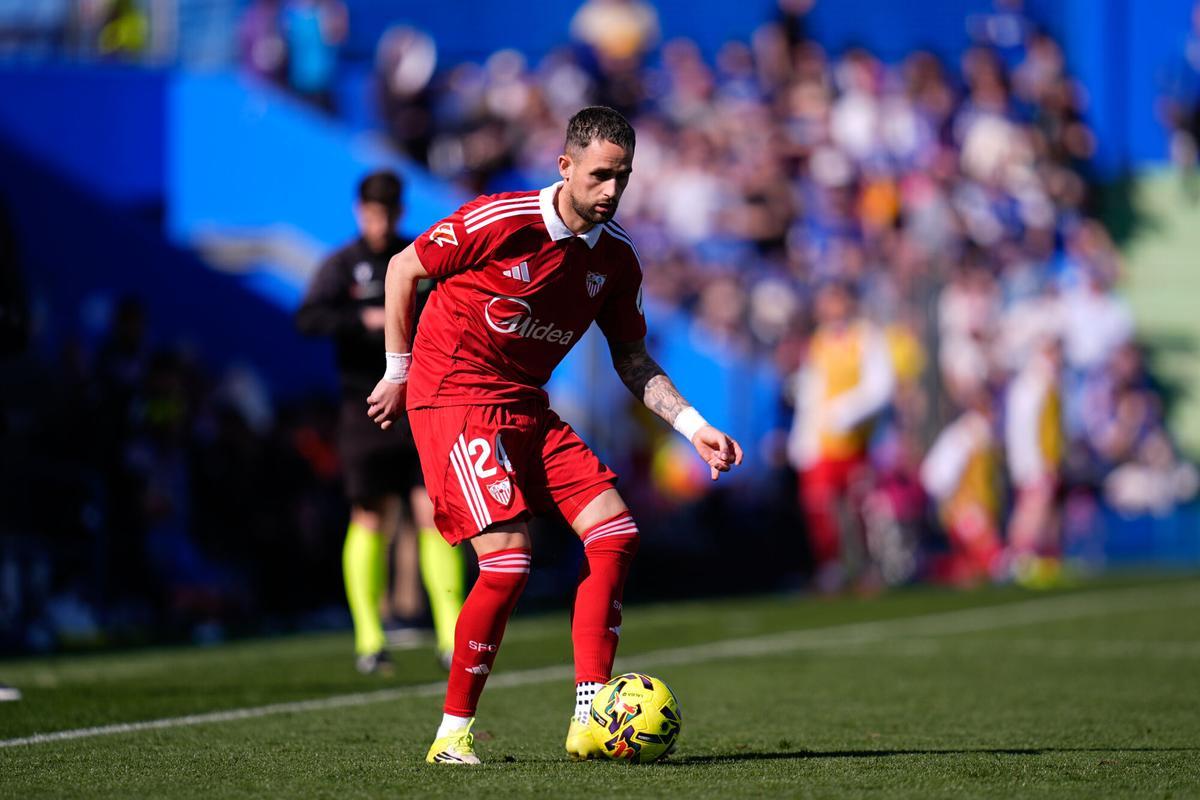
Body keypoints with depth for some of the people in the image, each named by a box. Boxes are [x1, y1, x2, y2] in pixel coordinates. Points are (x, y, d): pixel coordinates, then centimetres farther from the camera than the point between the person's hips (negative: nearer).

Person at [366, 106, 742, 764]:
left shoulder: (616, 257, 2)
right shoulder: (499, 221, -17)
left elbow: (631, 359, 12)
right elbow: (403, 268, -4)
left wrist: (693, 426, 0)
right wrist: (398, 372, 2)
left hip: (526, 407, 7)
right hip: (453, 396, -7)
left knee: (615, 533, -6)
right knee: (508, 556, -19)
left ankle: (589, 719, -4)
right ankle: (452, 733, -7)